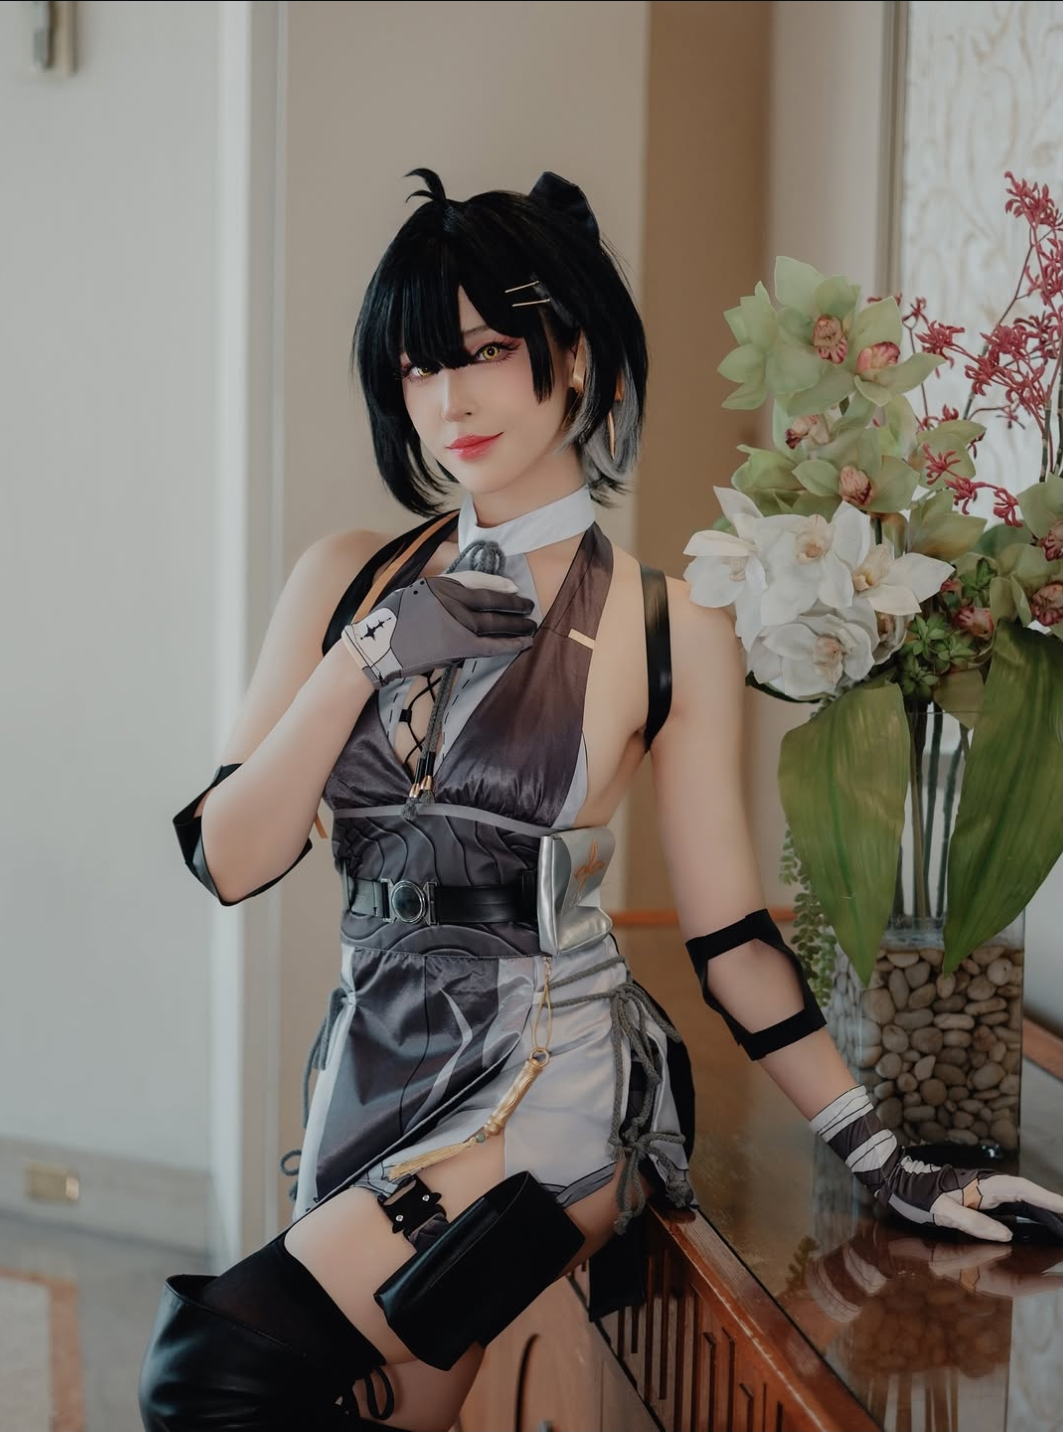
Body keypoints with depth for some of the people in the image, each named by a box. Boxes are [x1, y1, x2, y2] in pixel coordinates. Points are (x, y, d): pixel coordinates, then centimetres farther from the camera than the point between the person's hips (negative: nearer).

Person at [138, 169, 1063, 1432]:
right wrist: (371, 652, -12)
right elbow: (228, 859, -2)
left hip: (555, 1079, -4)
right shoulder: (348, 582, 4)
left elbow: (730, 934, -1)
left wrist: (880, 1159, -4)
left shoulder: (668, 629, -5)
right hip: (372, 1074, 5)